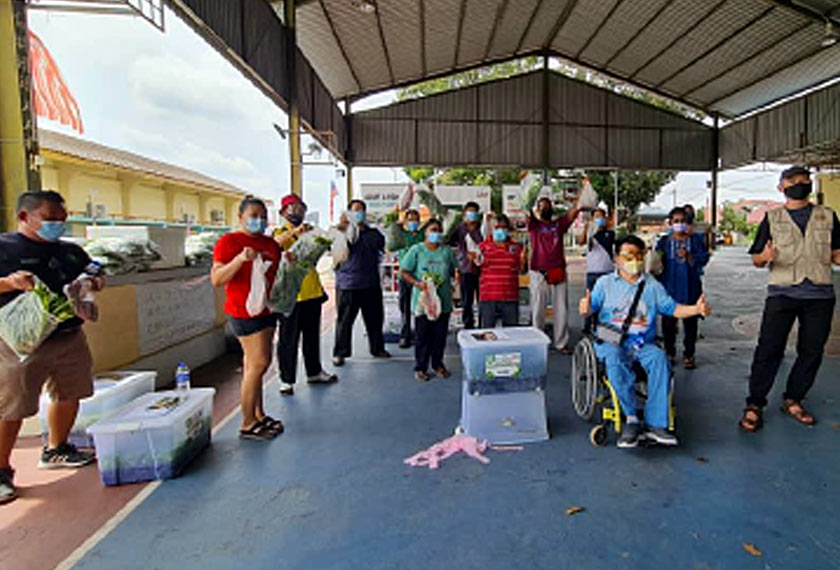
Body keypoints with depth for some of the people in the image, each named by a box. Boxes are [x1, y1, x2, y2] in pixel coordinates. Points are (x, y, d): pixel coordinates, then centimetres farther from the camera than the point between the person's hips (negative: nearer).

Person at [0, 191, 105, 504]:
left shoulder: (72, 252, 11)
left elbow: (90, 277, 22)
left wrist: (95, 284, 0)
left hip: (70, 338, 6)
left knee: (69, 396, 15)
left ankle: (56, 450, 36)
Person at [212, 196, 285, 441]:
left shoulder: (270, 243, 13)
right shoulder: (229, 241, -7)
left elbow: (278, 272, 28)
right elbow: (216, 279, -16)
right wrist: (240, 259, -27)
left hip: (267, 309, 7)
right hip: (244, 310, -7)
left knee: (253, 363, 14)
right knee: (259, 363, -8)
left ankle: (259, 415, 23)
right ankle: (248, 424, 4)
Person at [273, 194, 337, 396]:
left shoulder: (310, 231, 15)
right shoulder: (281, 232, -4)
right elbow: (275, 243, -25)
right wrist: (295, 231, -40)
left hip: (312, 292, 6)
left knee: (312, 335, 17)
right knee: (288, 338, 2)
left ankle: (314, 372, 32)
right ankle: (286, 379, 14)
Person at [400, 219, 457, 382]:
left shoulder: (447, 251, 6)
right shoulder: (417, 250, -2)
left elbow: (455, 272, 14)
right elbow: (404, 272, -3)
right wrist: (417, 283, -16)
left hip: (443, 301, 3)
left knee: (440, 335, 12)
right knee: (423, 336, 4)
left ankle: (438, 364, 29)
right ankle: (420, 367, 18)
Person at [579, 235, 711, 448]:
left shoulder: (652, 285, 19)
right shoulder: (606, 283, 11)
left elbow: (671, 308, 12)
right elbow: (592, 306, 0)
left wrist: (696, 309, -6)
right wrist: (586, 309, -25)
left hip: (642, 343, 2)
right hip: (612, 341, -2)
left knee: (659, 358, -30)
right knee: (614, 359, -35)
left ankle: (656, 424, -25)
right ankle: (632, 418, -27)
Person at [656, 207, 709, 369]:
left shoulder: (696, 239, 7)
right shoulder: (664, 242, 8)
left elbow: (703, 259, -3)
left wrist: (688, 256, -20)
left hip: (690, 288, 0)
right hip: (669, 287, 0)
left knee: (690, 322, 2)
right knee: (668, 322, 3)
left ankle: (689, 355, 13)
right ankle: (669, 353, 17)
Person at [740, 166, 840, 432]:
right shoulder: (772, 218, 8)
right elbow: (756, 260, 4)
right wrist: (764, 257, -19)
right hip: (782, 292, -3)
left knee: (811, 351, 6)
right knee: (769, 349, -6)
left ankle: (792, 400, 21)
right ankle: (754, 405, 0)